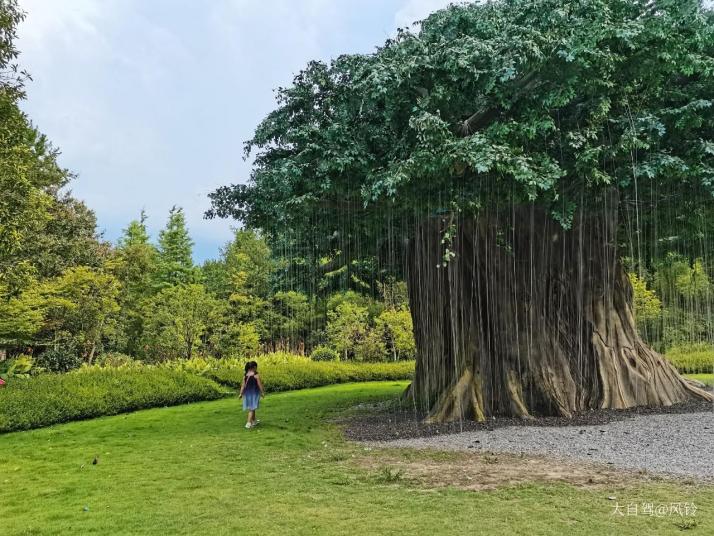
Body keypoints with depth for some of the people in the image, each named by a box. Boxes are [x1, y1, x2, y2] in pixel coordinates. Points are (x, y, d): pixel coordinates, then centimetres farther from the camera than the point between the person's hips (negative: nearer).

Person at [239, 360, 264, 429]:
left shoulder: (245, 376, 0)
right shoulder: (256, 375, -14)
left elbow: (243, 385, -3)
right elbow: (260, 385, -12)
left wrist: (241, 394, -1)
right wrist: (262, 392, -1)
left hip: (247, 393, 6)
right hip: (254, 393, -6)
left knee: (251, 408, 20)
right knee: (252, 408, -3)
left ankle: (254, 421, 34)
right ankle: (249, 423, -11)